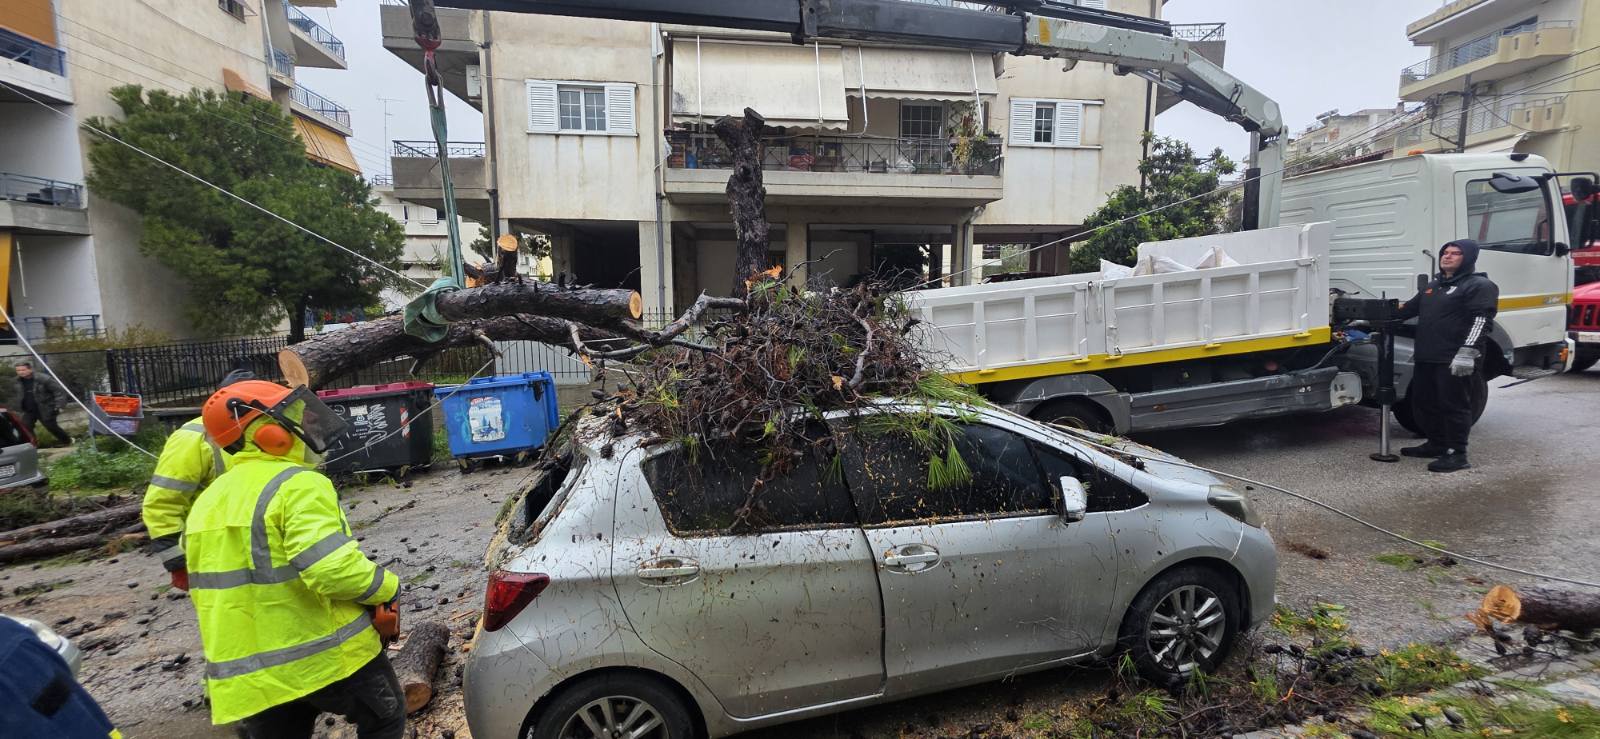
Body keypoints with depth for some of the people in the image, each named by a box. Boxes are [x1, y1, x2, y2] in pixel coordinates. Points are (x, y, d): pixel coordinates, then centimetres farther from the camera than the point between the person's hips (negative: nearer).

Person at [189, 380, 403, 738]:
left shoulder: (208, 500, 11)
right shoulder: (297, 484, -19)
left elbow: (208, 588, 18)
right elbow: (334, 569, -29)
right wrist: (388, 588, -12)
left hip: (248, 674, 7)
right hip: (329, 655, -7)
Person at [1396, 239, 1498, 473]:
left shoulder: (1479, 285, -4)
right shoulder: (1434, 285, 21)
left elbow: (1482, 321, -14)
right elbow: (1409, 308, 28)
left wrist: (1467, 351, -25)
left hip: (1454, 360, -8)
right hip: (1426, 358, 8)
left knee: (1454, 406, -4)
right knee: (1423, 403, 14)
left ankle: (1457, 454, 3)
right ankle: (1436, 444, 28)